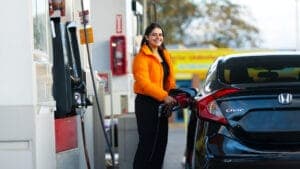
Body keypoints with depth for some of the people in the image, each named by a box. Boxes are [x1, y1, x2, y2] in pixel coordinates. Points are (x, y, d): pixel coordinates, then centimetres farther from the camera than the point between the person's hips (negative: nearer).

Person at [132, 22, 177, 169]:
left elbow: (170, 80, 19)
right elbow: (144, 83, -21)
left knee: (161, 141, 10)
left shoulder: (165, 55, 16)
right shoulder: (142, 57, -11)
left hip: (161, 103, 8)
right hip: (146, 103, -8)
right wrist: (164, 96, -29)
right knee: (147, 142, -10)